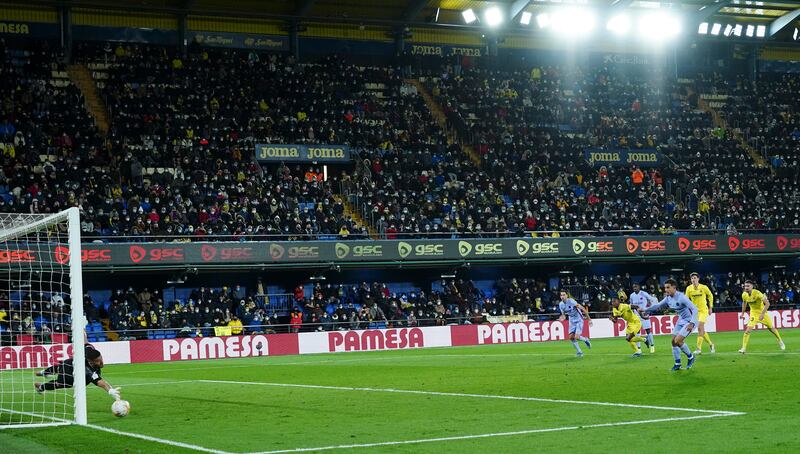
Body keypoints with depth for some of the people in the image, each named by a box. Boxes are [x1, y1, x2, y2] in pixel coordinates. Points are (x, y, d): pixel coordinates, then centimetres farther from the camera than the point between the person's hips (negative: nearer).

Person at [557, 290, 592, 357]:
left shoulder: (571, 301, -23)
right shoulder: (561, 304, -2)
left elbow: (582, 309, -20)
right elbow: (564, 314, 11)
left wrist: (589, 319, -18)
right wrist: (562, 318, -15)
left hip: (579, 320, -6)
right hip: (572, 322, 6)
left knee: (576, 337, -17)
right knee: (571, 337, -5)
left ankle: (585, 340, 16)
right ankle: (579, 352, 10)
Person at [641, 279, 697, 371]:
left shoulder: (681, 297, -25)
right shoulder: (668, 298, -1)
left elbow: (694, 309, -28)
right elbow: (658, 306, 16)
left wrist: (691, 323, -37)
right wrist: (645, 310, 11)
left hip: (689, 321, -8)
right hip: (681, 320, 8)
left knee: (678, 341, -17)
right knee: (673, 341, 3)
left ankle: (690, 357, 6)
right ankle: (677, 364, 14)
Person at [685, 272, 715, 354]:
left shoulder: (704, 287, -9)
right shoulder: (689, 288, -3)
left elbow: (710, 296, 7)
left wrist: (710, 307, 7)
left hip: (703, 310, -4)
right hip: (695, 310, 4)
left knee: (700, 328, -18)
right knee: (702, 330, 9)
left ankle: (699, 348, -16)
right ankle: (711, 344, 30)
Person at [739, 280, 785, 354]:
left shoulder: (757, 293, -27)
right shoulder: (744, 295, -11)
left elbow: (767, 303, -28)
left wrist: (762, 314, -33)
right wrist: (742, 313, 13)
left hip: (762, 313, -3)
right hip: (753, 314, 3)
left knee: (771, 328, 13)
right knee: (748, 330, -16)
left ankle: (780, 341, 39)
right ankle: (743, 348, -13)